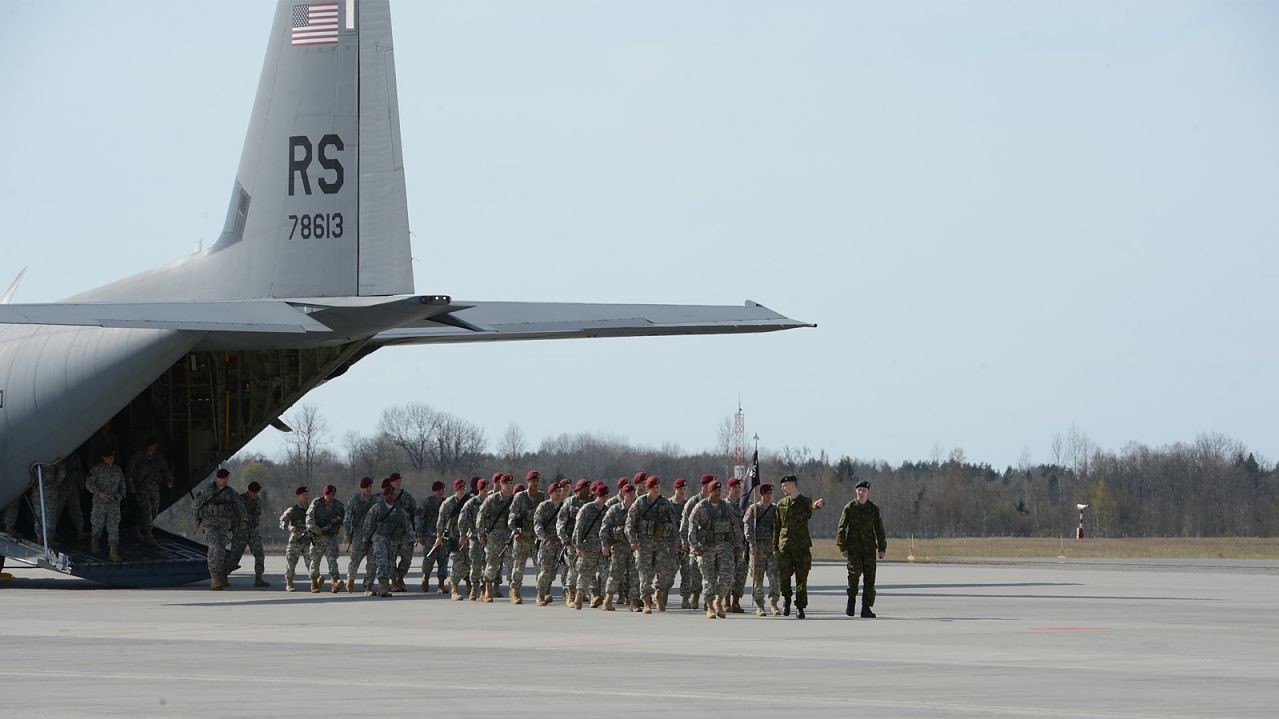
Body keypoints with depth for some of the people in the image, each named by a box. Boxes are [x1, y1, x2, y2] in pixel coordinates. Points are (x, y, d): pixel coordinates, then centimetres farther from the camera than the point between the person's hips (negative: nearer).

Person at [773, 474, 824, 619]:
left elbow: (813, 505, -24)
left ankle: (800, 607, 6)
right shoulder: (781, 504, 11)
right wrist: (775, 547, 9)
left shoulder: (805, 502, 1)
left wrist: (818, 504, -49)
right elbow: (777, 527, 14)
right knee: (784, 574, -7)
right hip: (785, 545, 2)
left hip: (802, 546, -2)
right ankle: (786, 598, 21)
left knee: (801, 577, -2)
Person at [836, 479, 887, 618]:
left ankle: (866, 608, 2)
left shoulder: (874, 509, 9)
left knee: (870, 577, -2)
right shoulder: (849, 508, 3)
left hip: (869, 548, 2)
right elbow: (841, 528, 2)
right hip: (853, 547, -2)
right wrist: (842, 547, -6)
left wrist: (881, 549, 7)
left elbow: (879, 530, 13)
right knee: (855, 570, -21)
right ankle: (851, 599, 1)